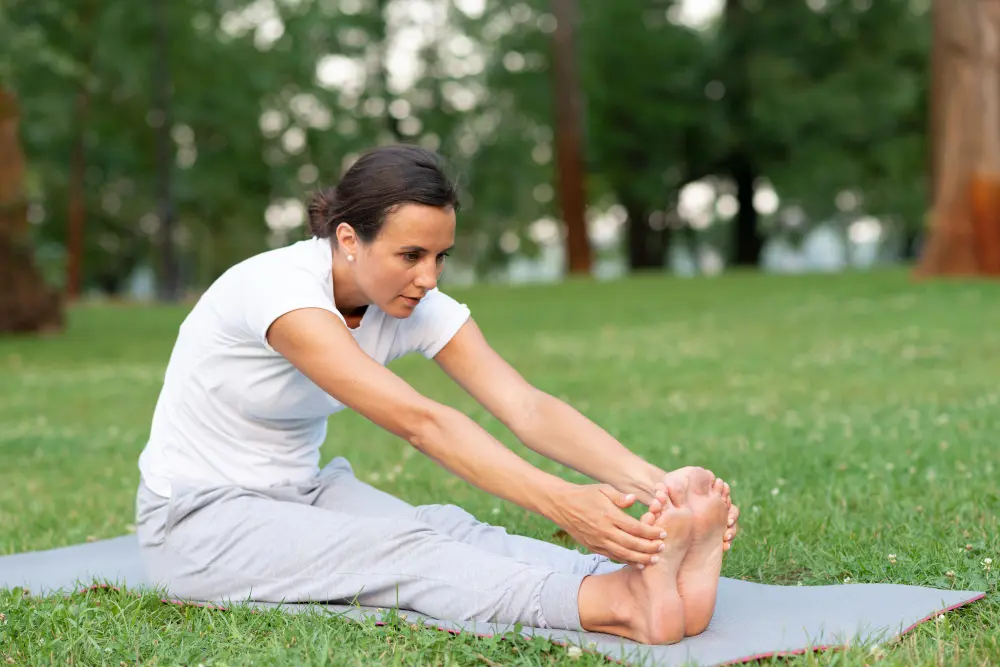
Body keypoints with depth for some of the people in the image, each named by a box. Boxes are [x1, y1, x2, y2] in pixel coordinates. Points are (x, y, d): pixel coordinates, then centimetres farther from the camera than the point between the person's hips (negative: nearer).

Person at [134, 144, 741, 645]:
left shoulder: (420, 307, -9)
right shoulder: (280, 288, -30)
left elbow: (529, 408, -22)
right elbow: (418, 421, -40)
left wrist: (652, 479, -38)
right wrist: (561, 504, -49)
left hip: (303, 493, 6)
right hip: (200, 520, -6)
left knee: (448, 528, -26)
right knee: (401, 549, -33)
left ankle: (645, 580, -50)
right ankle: (622, 606, -54)